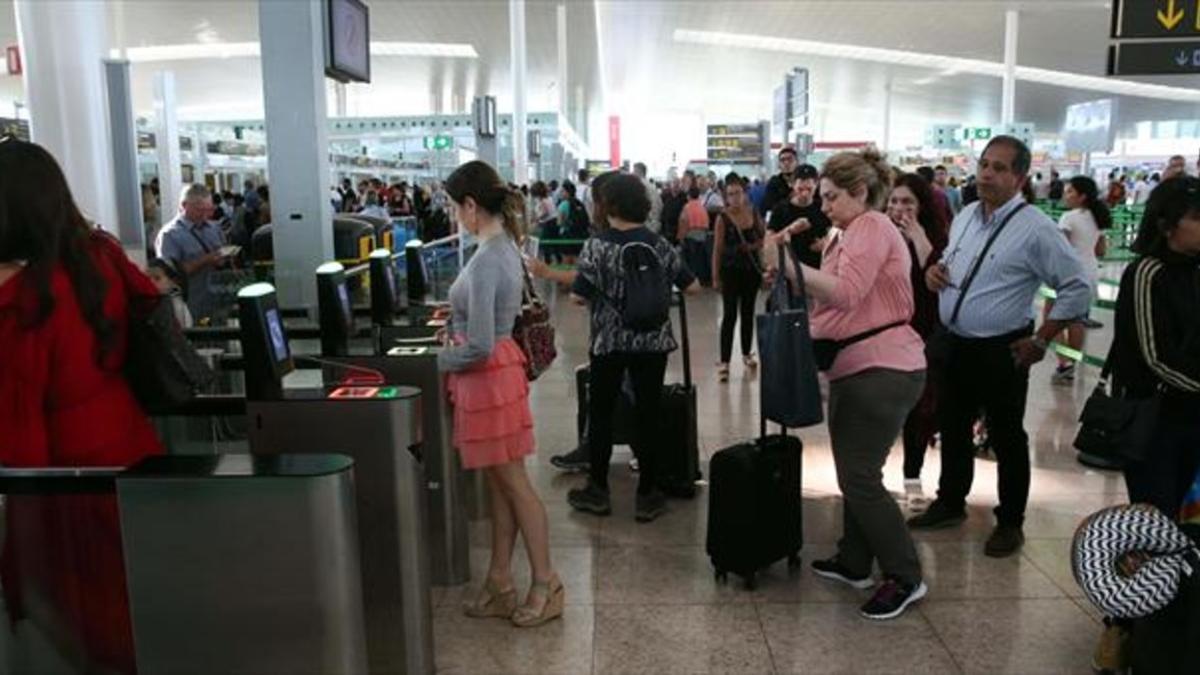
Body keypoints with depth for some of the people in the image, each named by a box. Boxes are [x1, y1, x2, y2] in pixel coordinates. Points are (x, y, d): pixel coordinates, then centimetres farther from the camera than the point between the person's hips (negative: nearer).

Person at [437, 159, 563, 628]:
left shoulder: (486, 260, -23)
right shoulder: (504, 246, 7)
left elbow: (479, 347, -25)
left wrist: (439, 361, -10)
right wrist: (456, 326, 11)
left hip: (488, 378, -10)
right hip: (497, 371, 10)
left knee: (512, 483, 3)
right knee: (501, 484, 15)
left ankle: (546, 585, 17)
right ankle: (500, 585, 27)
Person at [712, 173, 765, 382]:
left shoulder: (754, 214, 2)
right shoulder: (723, 218, -9)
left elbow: (764, 237, 14)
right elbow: (718, 249, -7)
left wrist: (755, 245, -8)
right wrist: (715, 276, -8)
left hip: (752, 269, 4)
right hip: (731, 271, -4)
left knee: (748, 313, 15)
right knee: (730, 315, -6)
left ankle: (747, 353, 31)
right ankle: (724, 362, -5)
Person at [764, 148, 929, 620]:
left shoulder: (871, 227, -10)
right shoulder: (854, 233, 21)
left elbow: (846, 293, -25)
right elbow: (833, 297, 15)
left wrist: (788, 265, -27)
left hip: (883, 369, -10)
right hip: (857, 368, 10)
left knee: (859, 477, -6)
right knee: (853, 472, 15)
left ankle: (905, 579, 6)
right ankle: (854, 563, 27)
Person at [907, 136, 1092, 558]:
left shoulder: (1034, 228, -15)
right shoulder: (965, 217, 6)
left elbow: (1077, 288, -13)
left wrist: (1040, 341, -13)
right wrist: (936, 269, -1)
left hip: (1001, 352, -6)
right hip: (954, 344, 7)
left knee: (1005, 437, 8)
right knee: (953, 428, 18)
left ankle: (1010, 522, 26)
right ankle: (950, 503, 37)